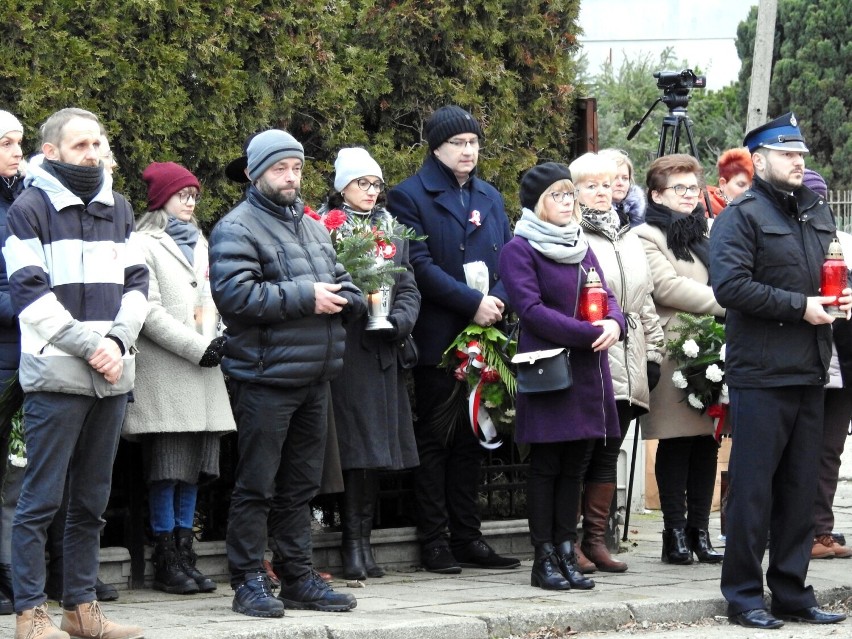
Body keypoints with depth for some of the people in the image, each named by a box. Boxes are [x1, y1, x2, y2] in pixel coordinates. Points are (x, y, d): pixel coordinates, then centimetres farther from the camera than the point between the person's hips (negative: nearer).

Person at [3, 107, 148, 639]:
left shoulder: (118, 208, 15)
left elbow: (137, 281, 12)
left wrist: (117, 340, -5)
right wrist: (91, 345, -14)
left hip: (113, 376, 6)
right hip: (57, 375, -6)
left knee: (92, 500, 10)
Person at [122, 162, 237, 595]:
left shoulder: (199, 243, 21)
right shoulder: (145, 244, -2)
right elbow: (149, 311, -10)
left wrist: (214, 341, 1)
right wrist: (197, 347, -13)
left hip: (202, 367, 7)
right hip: (164, 368, -7)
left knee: (194, 466, 5)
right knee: (167, 467, -6)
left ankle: (184, 554, 9)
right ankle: (166, 563, -2)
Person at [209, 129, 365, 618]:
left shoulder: (314, 228, 19)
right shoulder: (238, 229, -7)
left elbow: (343, 283, 26)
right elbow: (236, 294, -20)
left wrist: (344, 299, 1)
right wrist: (305, 298, -18)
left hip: (315, 376, 8)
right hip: (266, 377, -8)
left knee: (301, 485, 13)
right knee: (257, 485, -4)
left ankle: (298, 577, 20)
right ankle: (249, 582, 1)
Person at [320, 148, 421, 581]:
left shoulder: (392, 228, 17)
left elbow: (409, 288, 14)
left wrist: (399, 320, -4)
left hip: (382, 351, 5)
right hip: (343, 347, -5)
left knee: (375, 450, 6)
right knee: (355, 448, -8)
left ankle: (363, 540, 12)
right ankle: (353, 542, -3)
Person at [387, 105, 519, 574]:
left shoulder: (489, 197, 17)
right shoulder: (410, 197, -3)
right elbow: (420, 265, -12)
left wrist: (498, 301, -8)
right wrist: (472, 303, -17)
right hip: (437, 338, -6)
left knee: (471, 438, 9)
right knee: (434, 439, -1)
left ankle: (467, 537, 13)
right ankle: (433, 542, 3)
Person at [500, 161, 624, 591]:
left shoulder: (581, 247, 17)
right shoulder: (519, 250, -5)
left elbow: (606, 296, 14)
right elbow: (531, 309, -15)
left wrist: (614, 323, -10)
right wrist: (589, 332, -20)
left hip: (588, 370, 7)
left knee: (574, 467, 7)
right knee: (546, 467, -2)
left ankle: (567, 554, 11)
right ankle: (544, 560, 2)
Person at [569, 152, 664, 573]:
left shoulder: (630, 239, 21)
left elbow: (645, 301, 24)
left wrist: (653, 354, 17)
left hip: (626, 365, 7)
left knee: (607, 453, 9)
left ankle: (596, 540, 14)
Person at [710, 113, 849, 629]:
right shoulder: (743, 215, -7)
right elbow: (730, 285, -19)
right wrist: (799, 306, -17)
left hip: (810, 372, 7)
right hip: (761, 373, -7)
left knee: (801, 487, 10)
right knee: (753, 487, -3)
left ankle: (792, 592, 17)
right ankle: (744, 596, 5)